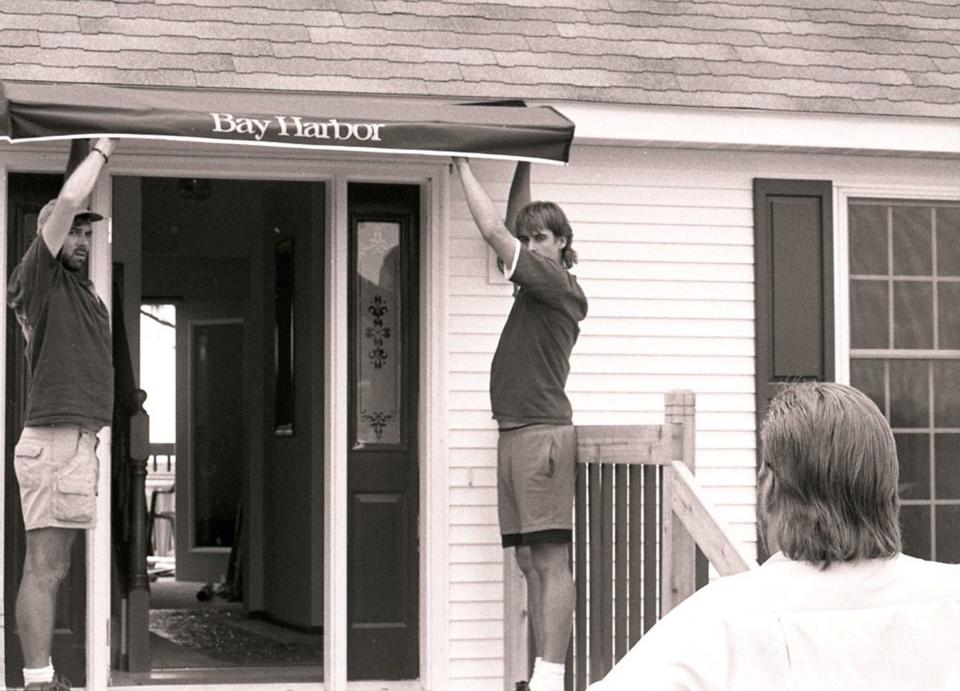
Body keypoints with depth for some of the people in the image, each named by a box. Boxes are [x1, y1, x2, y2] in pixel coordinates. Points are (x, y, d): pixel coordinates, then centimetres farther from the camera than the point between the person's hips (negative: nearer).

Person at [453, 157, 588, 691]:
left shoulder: (557, 285, -7)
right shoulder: (539, 284, 17)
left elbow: (493, 230, -9)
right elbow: (509, 232, 29)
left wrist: (464, 166, -1)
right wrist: (524, 168, 24)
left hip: (543, 432, -9)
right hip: (515, 433, 9)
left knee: (552, 560, -11)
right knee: (530, 561, 6)